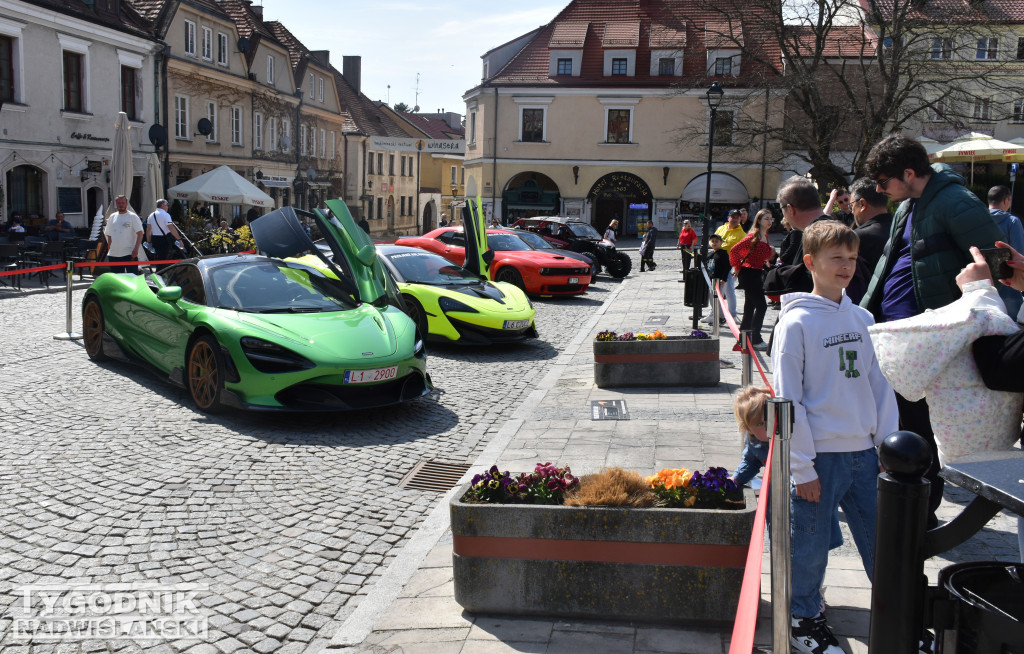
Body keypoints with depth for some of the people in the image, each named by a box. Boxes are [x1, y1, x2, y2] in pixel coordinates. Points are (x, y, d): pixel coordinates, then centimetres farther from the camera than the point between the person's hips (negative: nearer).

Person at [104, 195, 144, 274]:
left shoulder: (133, 217, -2)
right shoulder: (112, 217, 13)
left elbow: (140, 233, -9)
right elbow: (109, 235, 18)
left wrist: (136, 249, -20)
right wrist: (108, 251, 13)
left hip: (129, 254, -5)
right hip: (113, 254, 5)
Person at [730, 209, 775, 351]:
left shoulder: (765, 236, 11)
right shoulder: (754, 236, -16)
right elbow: (734, 250, -20)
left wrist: (771, 251, 7)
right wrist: (738, 267, -12)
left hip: (757, 274, 9)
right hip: (748, 274, -9)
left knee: (750, 307, 11)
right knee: (761, 305, -9)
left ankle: (742, 341, 17)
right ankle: (756, 340, 0)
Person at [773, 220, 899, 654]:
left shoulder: (862, 319, 7)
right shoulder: (796, 322, -9)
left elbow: (878, 384, 11)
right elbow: (788, 399, -10)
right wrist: (802, 467, -12)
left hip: (863, 451, 5)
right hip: (820, 455, -5)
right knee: (810, 545, 7)